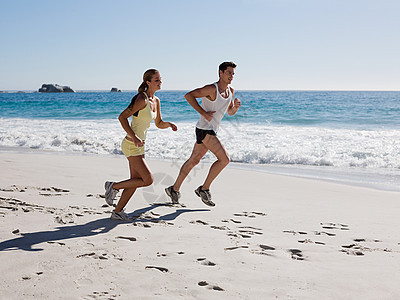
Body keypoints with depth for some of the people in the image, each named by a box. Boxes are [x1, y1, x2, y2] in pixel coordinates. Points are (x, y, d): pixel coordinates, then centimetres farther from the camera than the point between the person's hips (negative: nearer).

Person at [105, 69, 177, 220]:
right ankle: (114, 186, 5)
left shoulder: (156, 101, 9)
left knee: (135, 181, 11)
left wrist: (169, 124, -2)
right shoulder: (142, 99, -18)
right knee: (148, 180, -10)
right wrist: (134, 137, -25)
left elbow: (159, 124, 20)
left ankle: (117, 211, 22)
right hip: (131, 145, -9)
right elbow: (122, 117, -20)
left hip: (139, 145, 9)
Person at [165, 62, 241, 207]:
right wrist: (203, 113, -21)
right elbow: (188, 95, -18)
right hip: (204, 129, -9)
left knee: (194, 160, 15)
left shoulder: (230, 91, 10)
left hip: (211, 131, 9)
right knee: (224, 159, -13)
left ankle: (174, 189, 25)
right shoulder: (212, 89, -16)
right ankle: (204, 189, -2)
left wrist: (236, 106, -3)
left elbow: (230, 112, 21)